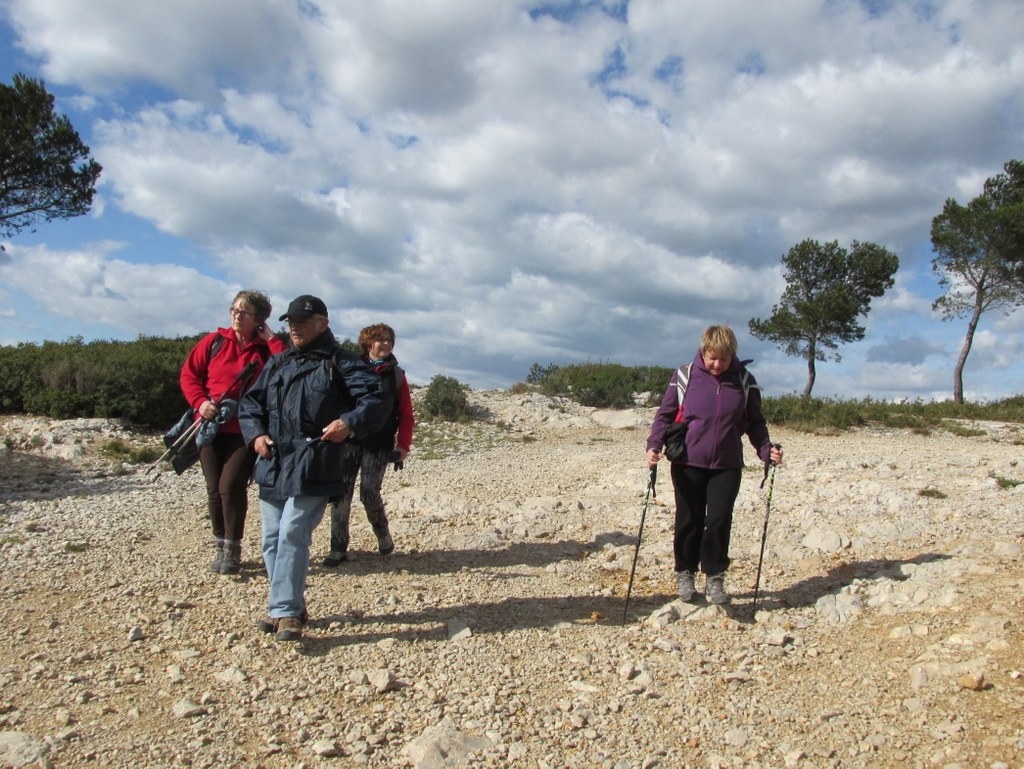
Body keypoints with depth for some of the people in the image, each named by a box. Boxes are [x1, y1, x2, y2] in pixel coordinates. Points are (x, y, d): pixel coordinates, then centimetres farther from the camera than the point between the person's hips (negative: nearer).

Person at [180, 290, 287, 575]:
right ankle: (220, 547, 23)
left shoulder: (266, 349, 0)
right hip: (210, 427, 2)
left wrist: (271, 339, -11)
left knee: (231, 486, -10)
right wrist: (200, 402, -9)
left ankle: (233, 550, 4)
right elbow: (189, 373, 6)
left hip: (245, 430, -2)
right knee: (214, 489, 8)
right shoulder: (215, 341, 3)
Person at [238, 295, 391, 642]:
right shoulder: (278, 365, 20)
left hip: (314, 467, -7)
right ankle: (288, 606, 24)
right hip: (272, 465, 7)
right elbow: (249, 403, 23)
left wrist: (350, 423, -22)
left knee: (292, 536, -13)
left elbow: (379, 399, -7)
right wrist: (256, 433, 4)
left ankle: (286, 612, -5)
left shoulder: (342, 363, 0)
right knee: (272, 540, 9)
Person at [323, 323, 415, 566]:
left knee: (369, 493, -10)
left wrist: (403, 445, -3)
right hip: (348, 441, 1)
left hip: (379, 445, -1)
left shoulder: (396, 375, 8)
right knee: (341, 494, -2)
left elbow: (406, 415, 7)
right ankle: (338, 548, 8)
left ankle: (383, 535, 16)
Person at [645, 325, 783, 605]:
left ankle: (715, 578, 12)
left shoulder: (744, 381, 1)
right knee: (689, 520, 7)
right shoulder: (685, 377, -4)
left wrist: (766, 449, -7)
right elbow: (665, 415, 0)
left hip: (727, 466, 1)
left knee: (720, 521, -4)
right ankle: (685, 573, 25)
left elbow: (754, 423, 9)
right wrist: (654, 445, -15)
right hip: (688, 464, -1)